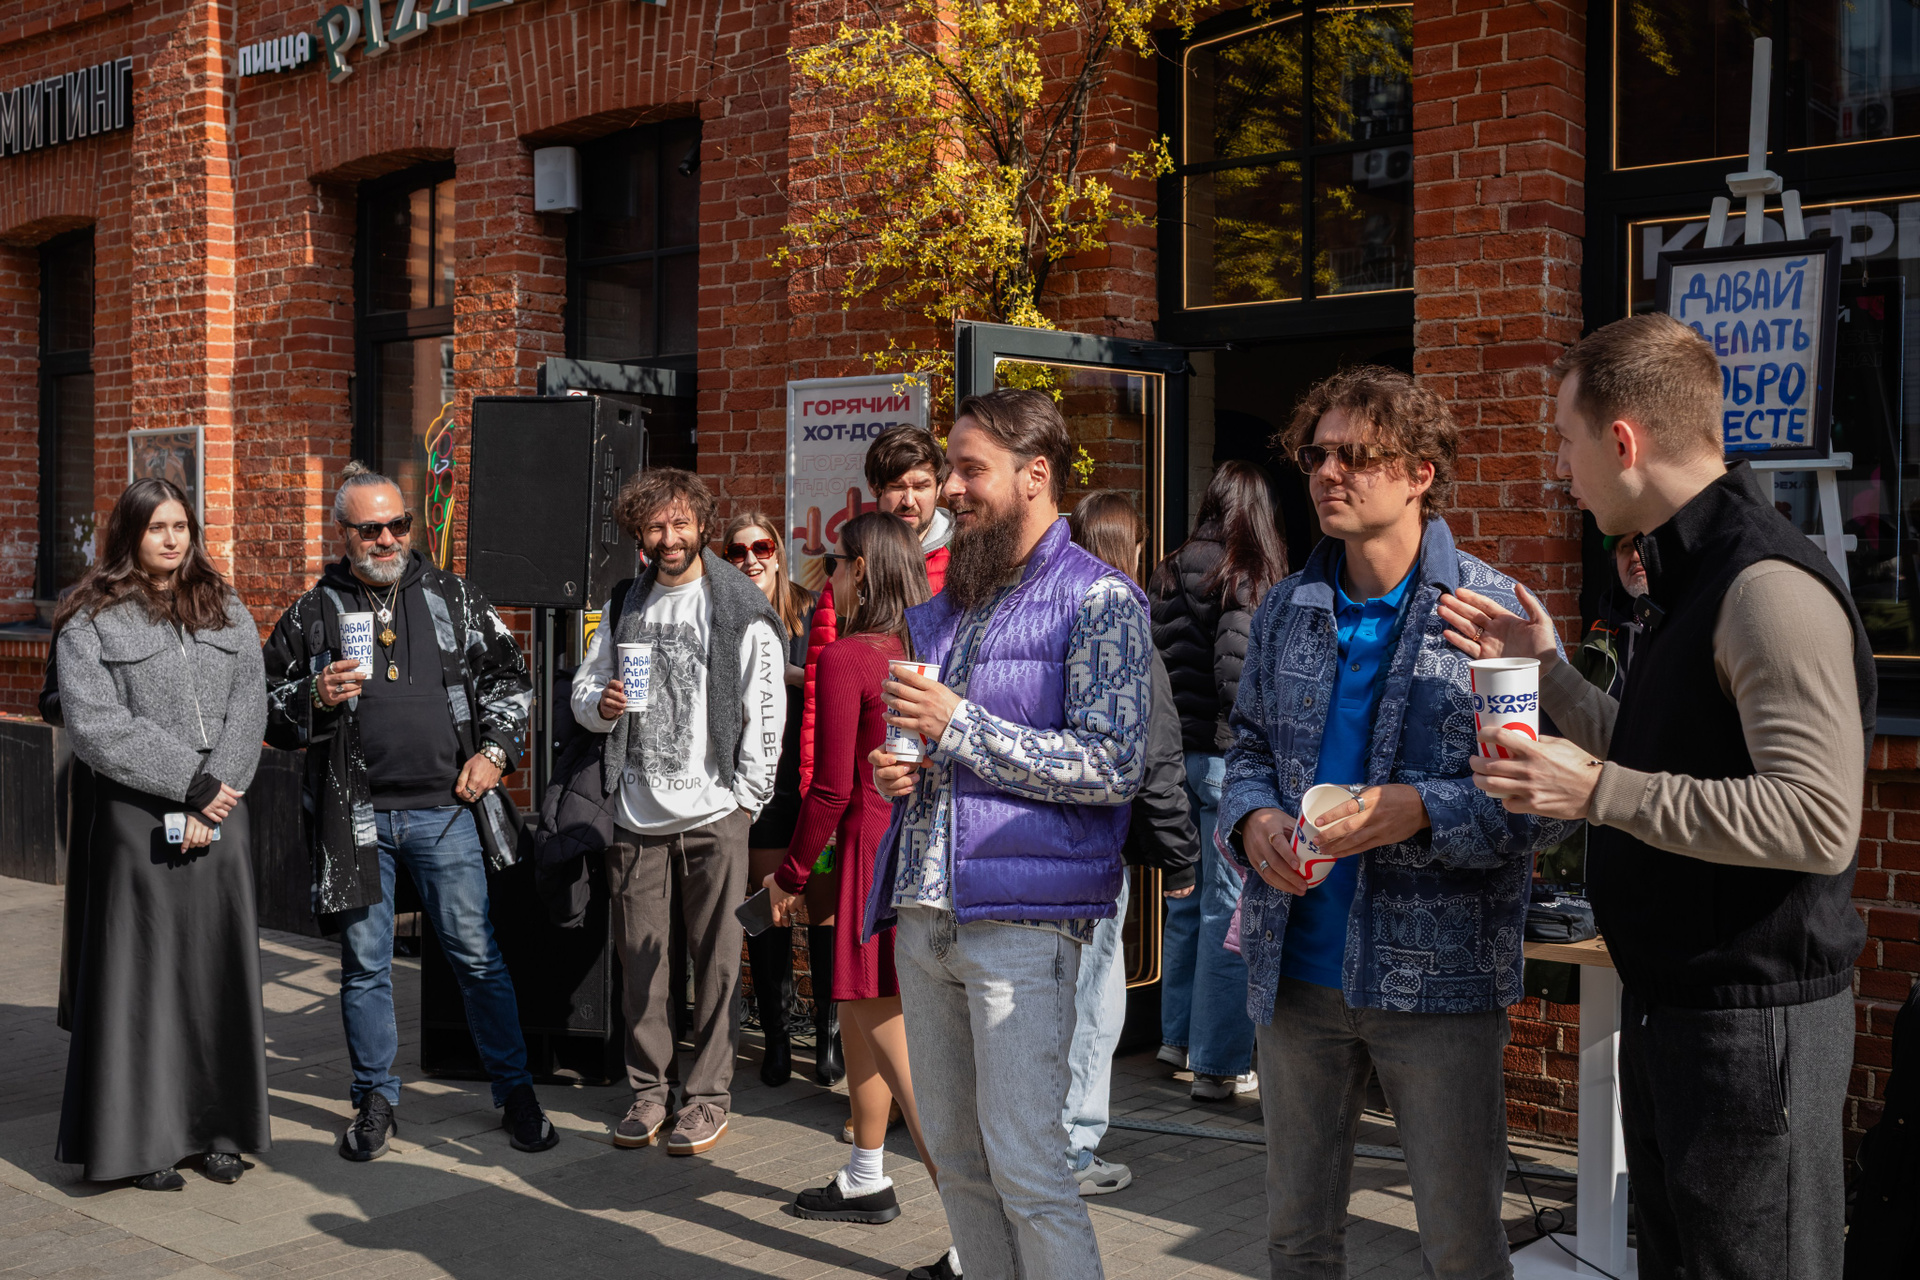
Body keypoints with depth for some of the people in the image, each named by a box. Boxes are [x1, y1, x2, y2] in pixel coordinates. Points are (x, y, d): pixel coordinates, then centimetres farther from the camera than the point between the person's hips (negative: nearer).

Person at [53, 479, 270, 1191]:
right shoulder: (90, 623, 1)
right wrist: (190, 783, -13)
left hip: (221, 816, 3)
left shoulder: (228, 614, 12)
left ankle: (219, 1131, 14)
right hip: (135, 822, -3)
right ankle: (143, 1143, 9)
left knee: (219, 971, 5)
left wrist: (214, 799, -9)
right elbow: (97, 727, -9)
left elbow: (249, 712, 4)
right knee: (141, 977, 0)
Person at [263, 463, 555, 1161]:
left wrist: (495, 749, 3)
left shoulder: (453, 597, 6)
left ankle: (515, 1091, 15)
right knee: (365, 964, 9)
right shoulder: (311, 614, 4)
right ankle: (375, 1100, 23)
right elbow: (269, 709, 8)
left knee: (476, 954, 4)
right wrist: (315, 698, -12)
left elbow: (508, 675, 14)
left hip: (445, 808, 0)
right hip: (356, 816, 0)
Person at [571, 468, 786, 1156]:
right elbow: (584, 689, 18)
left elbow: (766, 709, -4)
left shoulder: (741, 608, -3)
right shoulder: (624, 607, 12)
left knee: (717, 959, 1)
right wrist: (601, 703, -6)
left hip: (714, 814, -4)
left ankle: (709, 1093, 13)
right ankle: (648, 1090, 21)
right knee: (639, 957, 8)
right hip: (637, 814, 4)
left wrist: (747, 796, -6)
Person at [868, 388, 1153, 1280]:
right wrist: (891, 766, 5)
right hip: (922, 909, 7)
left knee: (1023, 1164, -8)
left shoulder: (1098, 599, -6)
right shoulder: (943, 608, 18)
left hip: (1019, 920, -7)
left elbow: (1113, 766, -15)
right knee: (956, 1155, 12)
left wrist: (959, 724, -16)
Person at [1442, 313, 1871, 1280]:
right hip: (1668, 1002, 10)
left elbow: (1818, 819, -29)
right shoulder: (1688, 573, 12)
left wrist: (1599, 792, -28)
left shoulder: (1768, 586, -21)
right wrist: (1546, 671, 13)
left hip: (1752, 1018, -10)